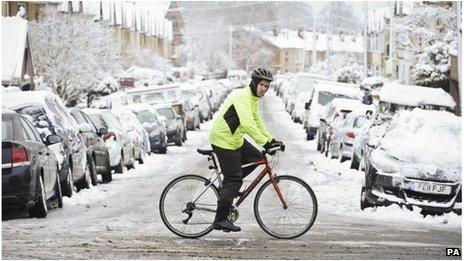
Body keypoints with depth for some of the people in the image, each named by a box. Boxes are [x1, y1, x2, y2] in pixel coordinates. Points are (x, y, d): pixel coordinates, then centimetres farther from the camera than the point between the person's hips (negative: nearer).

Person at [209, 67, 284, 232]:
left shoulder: (253, 98, 11)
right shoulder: (242, 97, -23)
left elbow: (257, 122, 19)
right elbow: (248, 124, -33)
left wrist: (271, 139, 9)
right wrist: (265, 143, -36)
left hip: (235, 139, 10)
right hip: (224, 141, -10)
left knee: (256, 157, 12)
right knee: (233, 179, -8)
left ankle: (230, 186, 20)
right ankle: (220, 220, -3)